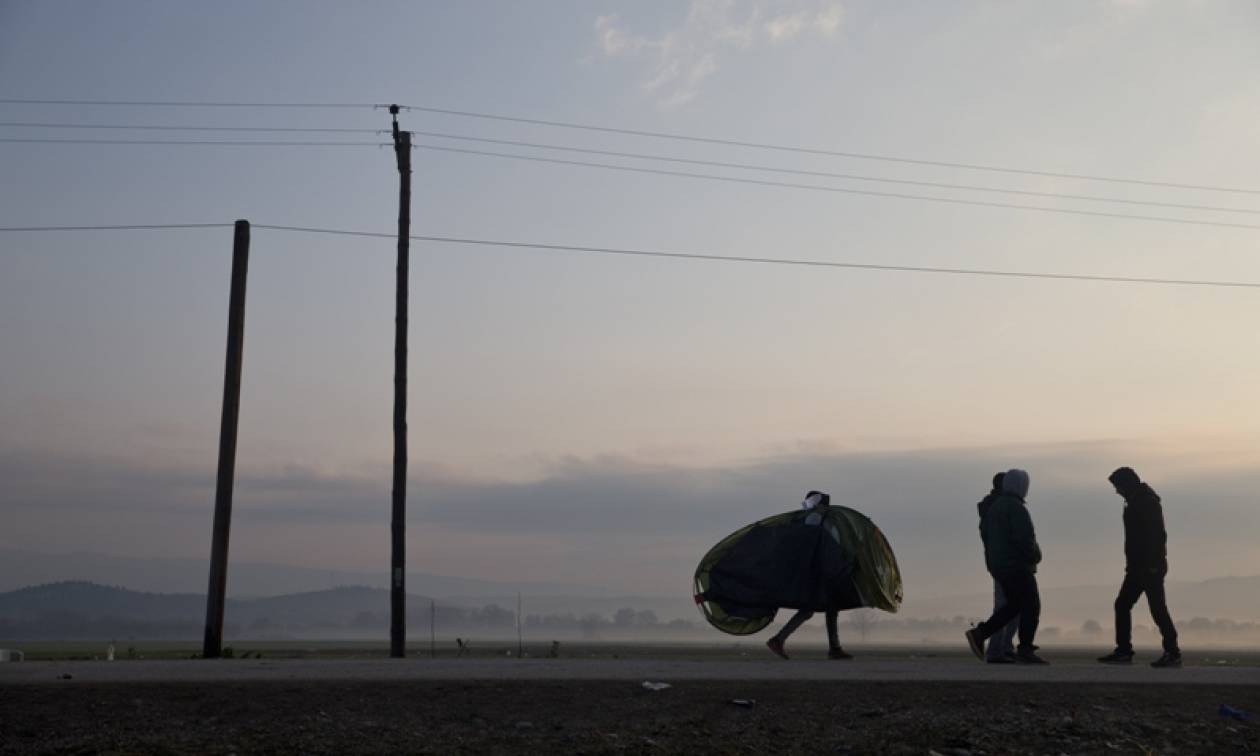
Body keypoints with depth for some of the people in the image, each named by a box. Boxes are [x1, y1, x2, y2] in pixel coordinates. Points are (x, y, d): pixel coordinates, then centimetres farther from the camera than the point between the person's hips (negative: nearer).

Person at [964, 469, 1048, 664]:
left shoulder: (995, 507, 14)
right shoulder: (1017, 507, -14)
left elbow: (987, 536, 17)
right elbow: (1024, 537, -21)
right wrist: (1036, 556, -5)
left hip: (998, 565, 9)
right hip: (1016, 565, -9)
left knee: (1015, 605, 16)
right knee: (1031, 606, -1)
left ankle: (979, 633, 6)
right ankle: (1025, 650, -1)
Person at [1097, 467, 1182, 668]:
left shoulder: (1147, 502, -13)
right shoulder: (1135, 502, 17)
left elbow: (1156, 535, -21)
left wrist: (1153, 564, -25)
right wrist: (1131, 563, 19)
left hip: (1150, 566, -10)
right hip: (1138, 566, 10)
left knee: (1157, 608, -8)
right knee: (1122, 605, 9)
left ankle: (1172, 653, -3)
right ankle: (1123, 651, 12)